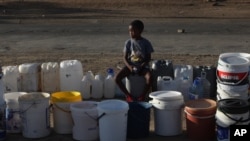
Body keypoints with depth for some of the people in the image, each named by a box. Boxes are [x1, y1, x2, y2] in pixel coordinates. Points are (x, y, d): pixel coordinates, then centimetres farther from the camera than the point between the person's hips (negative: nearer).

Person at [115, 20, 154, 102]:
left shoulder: (146, 43, -2)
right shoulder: (128, 42, 3)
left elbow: (148, 58, -1)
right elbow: (125, 58, 2)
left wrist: (141, 67, -17)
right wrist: (129, 67, -17)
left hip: (142, 66, -2)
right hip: (130, 65, 2)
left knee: (149, 78, -36)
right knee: (117, 78, -23)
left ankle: (142, 97, -18)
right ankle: (129, 96, -8)